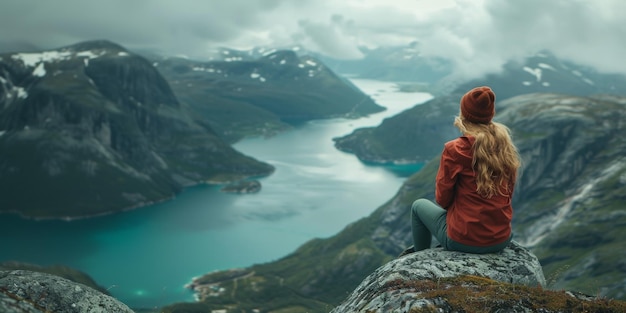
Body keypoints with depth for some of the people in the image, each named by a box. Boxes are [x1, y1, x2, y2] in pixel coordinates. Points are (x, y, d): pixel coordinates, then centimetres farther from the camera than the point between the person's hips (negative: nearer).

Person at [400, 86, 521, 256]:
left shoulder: (455, 149, -16)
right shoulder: (505, 147, 0)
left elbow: (442, 199, -8)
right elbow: (507, 195, 10)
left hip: (464, 240, -5)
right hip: (502, 239, 5)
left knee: (419, 205, 23)